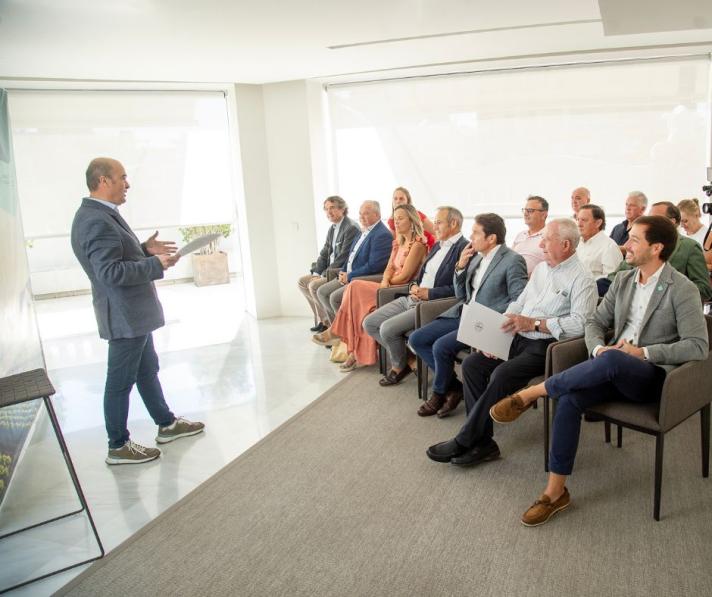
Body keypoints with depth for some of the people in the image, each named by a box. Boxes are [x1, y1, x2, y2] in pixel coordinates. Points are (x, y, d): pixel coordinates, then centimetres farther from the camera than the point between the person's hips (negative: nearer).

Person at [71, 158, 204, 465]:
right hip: (124, 315, -11)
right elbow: (110, 272, -28)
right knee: (121, 381, 3)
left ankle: (166, 424, 36)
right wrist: (156, 264, -23)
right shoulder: (96, 221, -23)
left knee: (148, 370, 20)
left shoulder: (100, 214, 9)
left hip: (134, 312, 11)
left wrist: (144, 249, 7)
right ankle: (118, 447, 18)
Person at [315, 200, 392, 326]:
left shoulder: (382, 235, -16)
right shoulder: (364, 231, 15)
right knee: (321, 292, 3)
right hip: (348, 276, 10)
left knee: (335, 297, -23)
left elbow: (373, 266, -23)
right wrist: (343, 272, 5)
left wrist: (349, 276, -15)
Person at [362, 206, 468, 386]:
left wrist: (429, 293, -18)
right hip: (411, 298, 9)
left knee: (388, 328, -23)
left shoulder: (464, 248, -12)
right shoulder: (437, 245, 17)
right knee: (369, 323, 2)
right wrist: (414, 286, 1)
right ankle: (407, 357, 13)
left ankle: (399, 367, 7)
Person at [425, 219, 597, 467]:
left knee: (502, 375, -29)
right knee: (472, 364, -10)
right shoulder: (542, 268, 18)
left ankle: (464, 441, -14)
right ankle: (482, 441, -8)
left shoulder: (581, 278, -8)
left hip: (545, 346, -8)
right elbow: (518, 303, 17)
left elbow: (580, 323, -20)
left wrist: (533, 323, -21)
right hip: (519, 339, 8)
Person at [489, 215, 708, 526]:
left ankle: (530, 393, -22)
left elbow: (698, 346, -13)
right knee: (569, 399, -25)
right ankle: (556, 491, -17)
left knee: (611, 361, -39)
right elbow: (595, 322, 13)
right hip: (614, 371, 5)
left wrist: (644, 352, -20)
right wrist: (598, 348, -9)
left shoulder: (682, 289, -7)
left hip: (653, 376, -5)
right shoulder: (623, 280, 11)